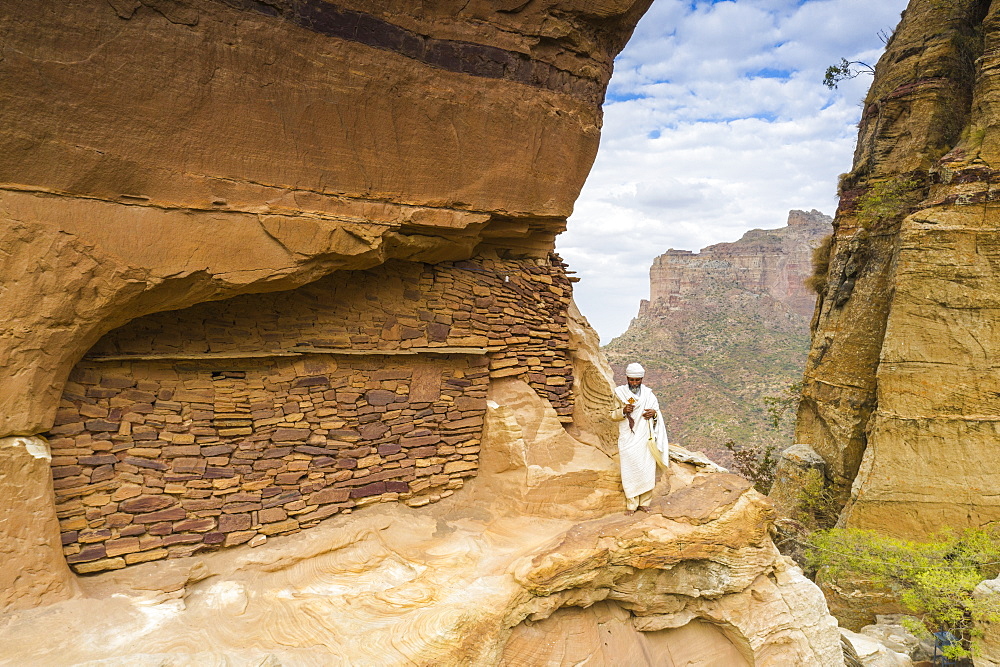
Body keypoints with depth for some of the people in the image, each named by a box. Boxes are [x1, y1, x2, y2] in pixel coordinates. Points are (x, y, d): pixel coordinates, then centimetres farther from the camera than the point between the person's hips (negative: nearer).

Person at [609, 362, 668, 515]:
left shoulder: (648, 394, 5)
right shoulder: (620, 393, 1)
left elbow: (657, 415, 13)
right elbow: (613, 415, 5)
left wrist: (654, 414, -11)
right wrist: (623, 411, -15)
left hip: (645, 438, 2)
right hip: (628, 439, -1)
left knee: (647, 470, 2)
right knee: (630, 472, -3)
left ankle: (644, 502, 16)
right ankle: (631, 504, 7)